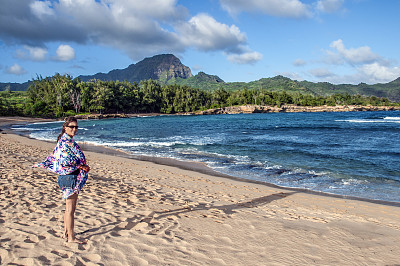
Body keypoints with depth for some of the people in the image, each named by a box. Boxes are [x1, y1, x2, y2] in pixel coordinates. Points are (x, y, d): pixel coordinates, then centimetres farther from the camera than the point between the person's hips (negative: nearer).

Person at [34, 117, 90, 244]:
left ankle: (66, 233, 28)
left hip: (65, 177, 10)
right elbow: (65, 163, -22)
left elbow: (53, 158, 20)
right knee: (70, 208, -1)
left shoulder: (63, 140, 13)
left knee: (69, 208, 18)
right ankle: (71, 237, 8)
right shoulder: (67, 141, -17)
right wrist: (80, 167, -15)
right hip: (70, 177, -10)